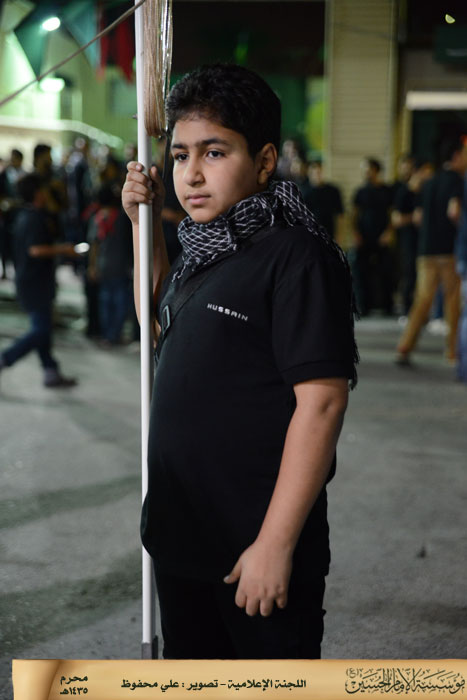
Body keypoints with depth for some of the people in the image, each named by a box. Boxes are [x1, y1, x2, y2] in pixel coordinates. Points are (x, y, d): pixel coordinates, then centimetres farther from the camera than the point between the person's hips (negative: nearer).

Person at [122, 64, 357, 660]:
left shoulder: (296, 255, -16)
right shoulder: (205, 252, 9)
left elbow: (321, 402, -21)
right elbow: (157, 314, 30)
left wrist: (275, 545, -22)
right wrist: (144, 221, 17)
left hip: (257, 549, -8)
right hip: (180, 541, 8)